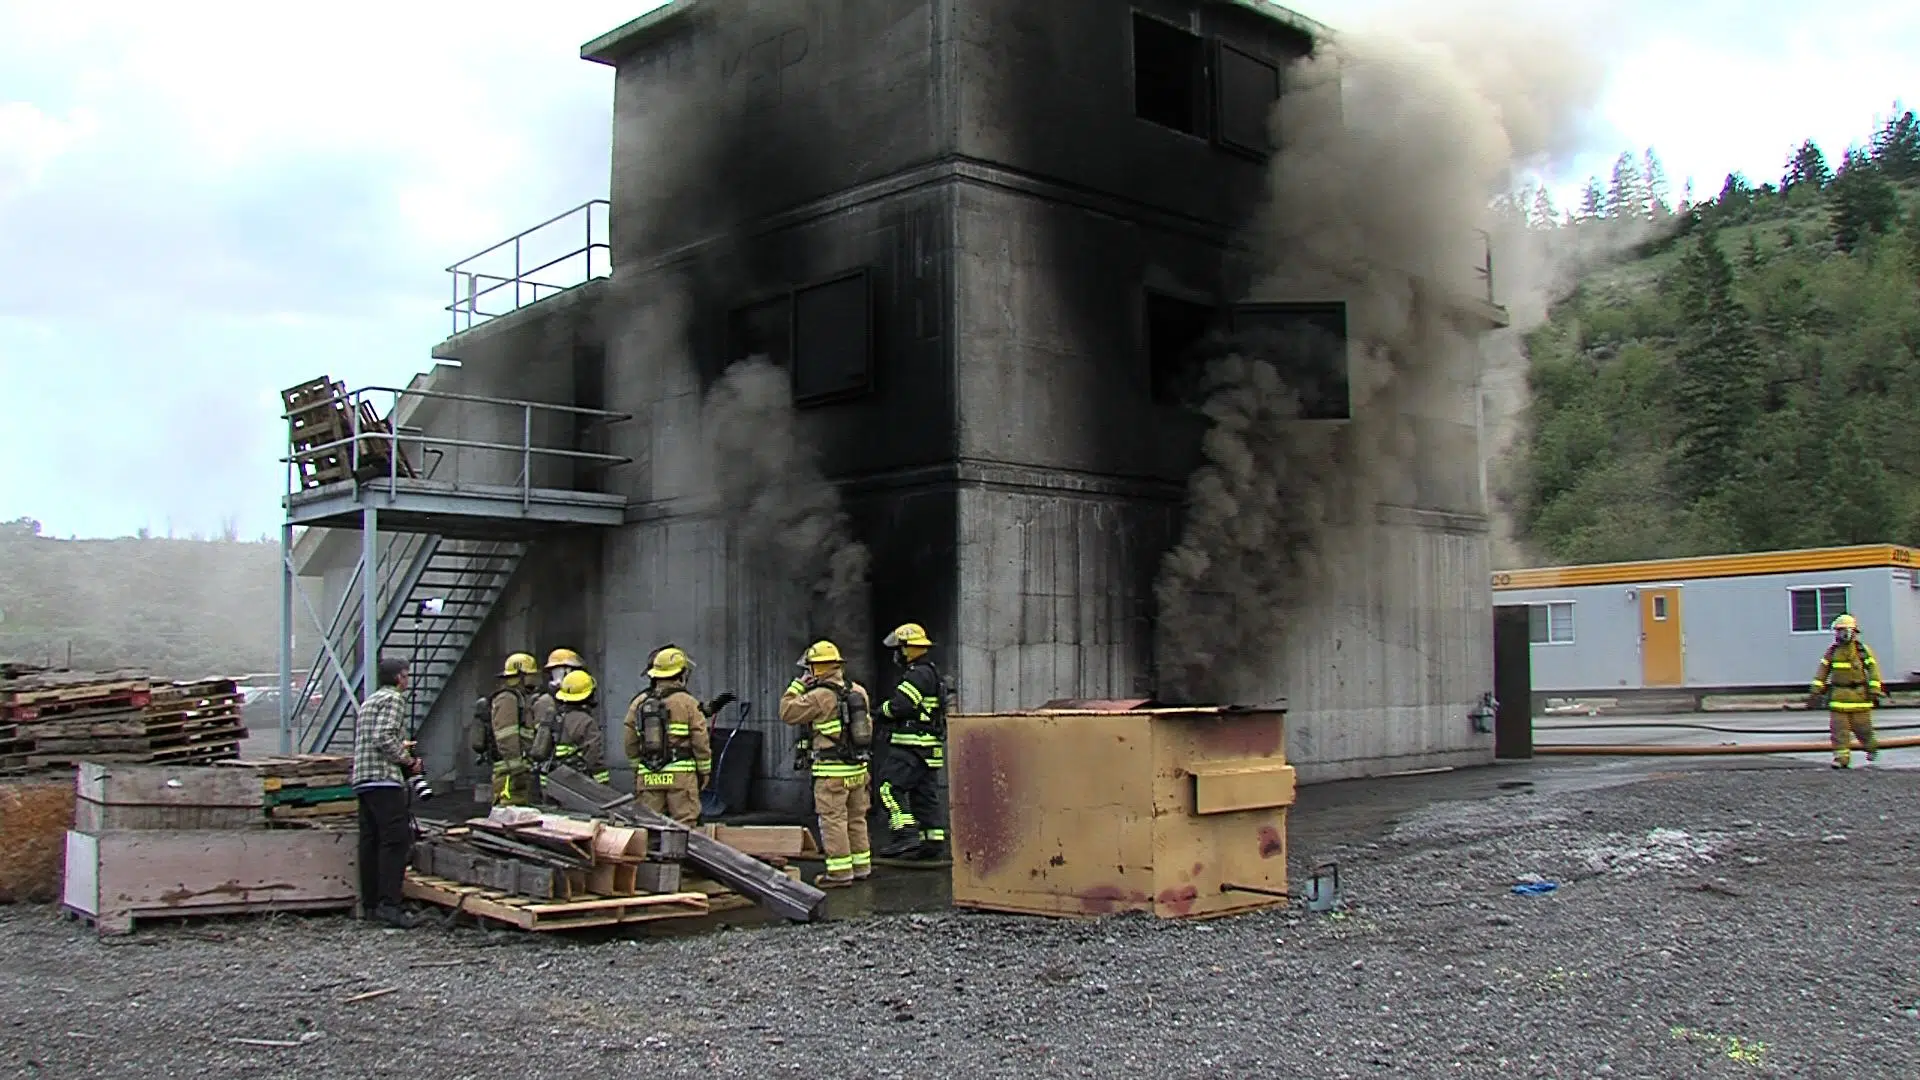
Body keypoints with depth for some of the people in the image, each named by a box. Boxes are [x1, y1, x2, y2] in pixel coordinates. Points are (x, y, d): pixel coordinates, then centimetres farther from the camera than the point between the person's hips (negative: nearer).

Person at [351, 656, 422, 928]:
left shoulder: (369, 701, 26)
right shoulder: (394, 699, -5)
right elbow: (384, 738, -17)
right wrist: (408, 761, -8)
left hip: (362, 781, 10)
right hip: (385, 778, -10)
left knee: (370, 842, 9)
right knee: (396, 839, -12)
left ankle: (370, 904, 11)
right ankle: (388, 903, -18)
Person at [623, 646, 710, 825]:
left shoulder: (638, 703, 8)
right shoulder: (687, 703, -4)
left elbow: (631, 744, 12)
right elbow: (700, 741, -4)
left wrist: (636, 769, 24)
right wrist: (704, 771, 8)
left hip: (648, 777, 4)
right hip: (681, 775, -4)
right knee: (684, 826, -3)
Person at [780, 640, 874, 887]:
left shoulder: (819, 696, -16)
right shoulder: (858, 691, 7)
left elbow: (787, 712, -7)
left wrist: (798, 685, 1)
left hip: (832, 771, -7)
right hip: (858, 766, 7)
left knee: (834, 820, -2)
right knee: (856, 819, 16)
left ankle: (840, 871, -2)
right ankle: (861, 866, 22)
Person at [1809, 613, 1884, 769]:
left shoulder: (1863, 650, -1)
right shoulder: (1832, 651, 7)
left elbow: (1873, 670, -3)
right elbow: (1821, 673, 10)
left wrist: (1874, 691, -10)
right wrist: (1816, 692, 6)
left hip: (1859, 695, -3)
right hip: (1838, 696, 3)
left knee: (1861, 725, 4)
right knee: (1839, 727, -4)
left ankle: (1872, 747, 32)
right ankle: (1842, 757, -4)